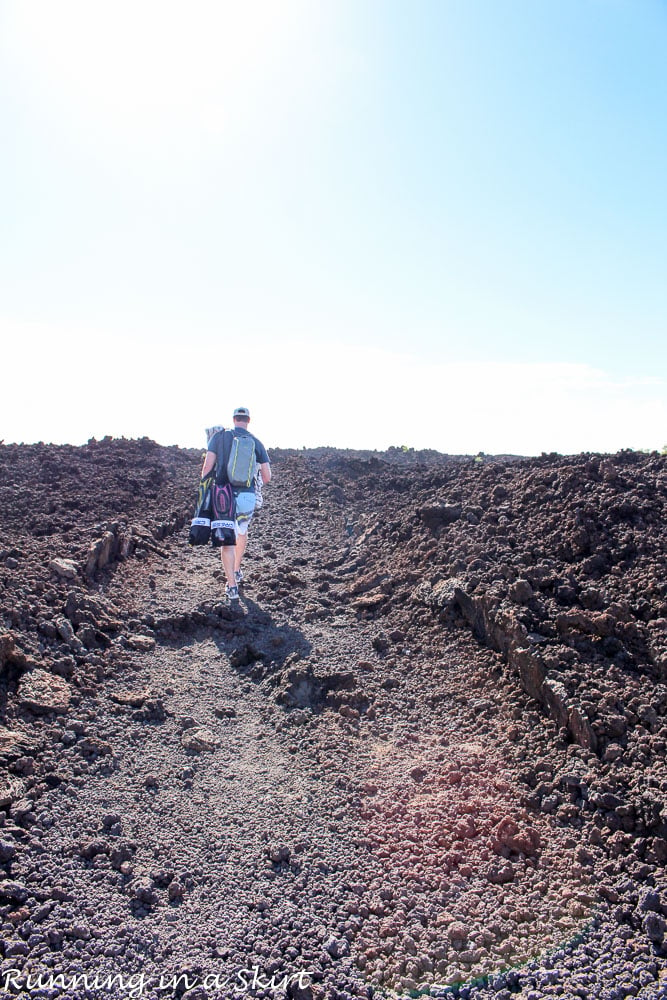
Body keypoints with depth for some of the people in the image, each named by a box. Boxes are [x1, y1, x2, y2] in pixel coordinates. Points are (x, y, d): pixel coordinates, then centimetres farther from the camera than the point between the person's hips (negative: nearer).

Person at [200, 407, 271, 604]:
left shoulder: (219, 436, 2)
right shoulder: (256, 442, 5)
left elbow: (207, 466, -4)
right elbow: (267, 477, 3)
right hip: (247, 497, 2)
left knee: (227, 541, 4)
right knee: (242, 532, 28)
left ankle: (232, 586, -1)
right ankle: (237, 571, 42)